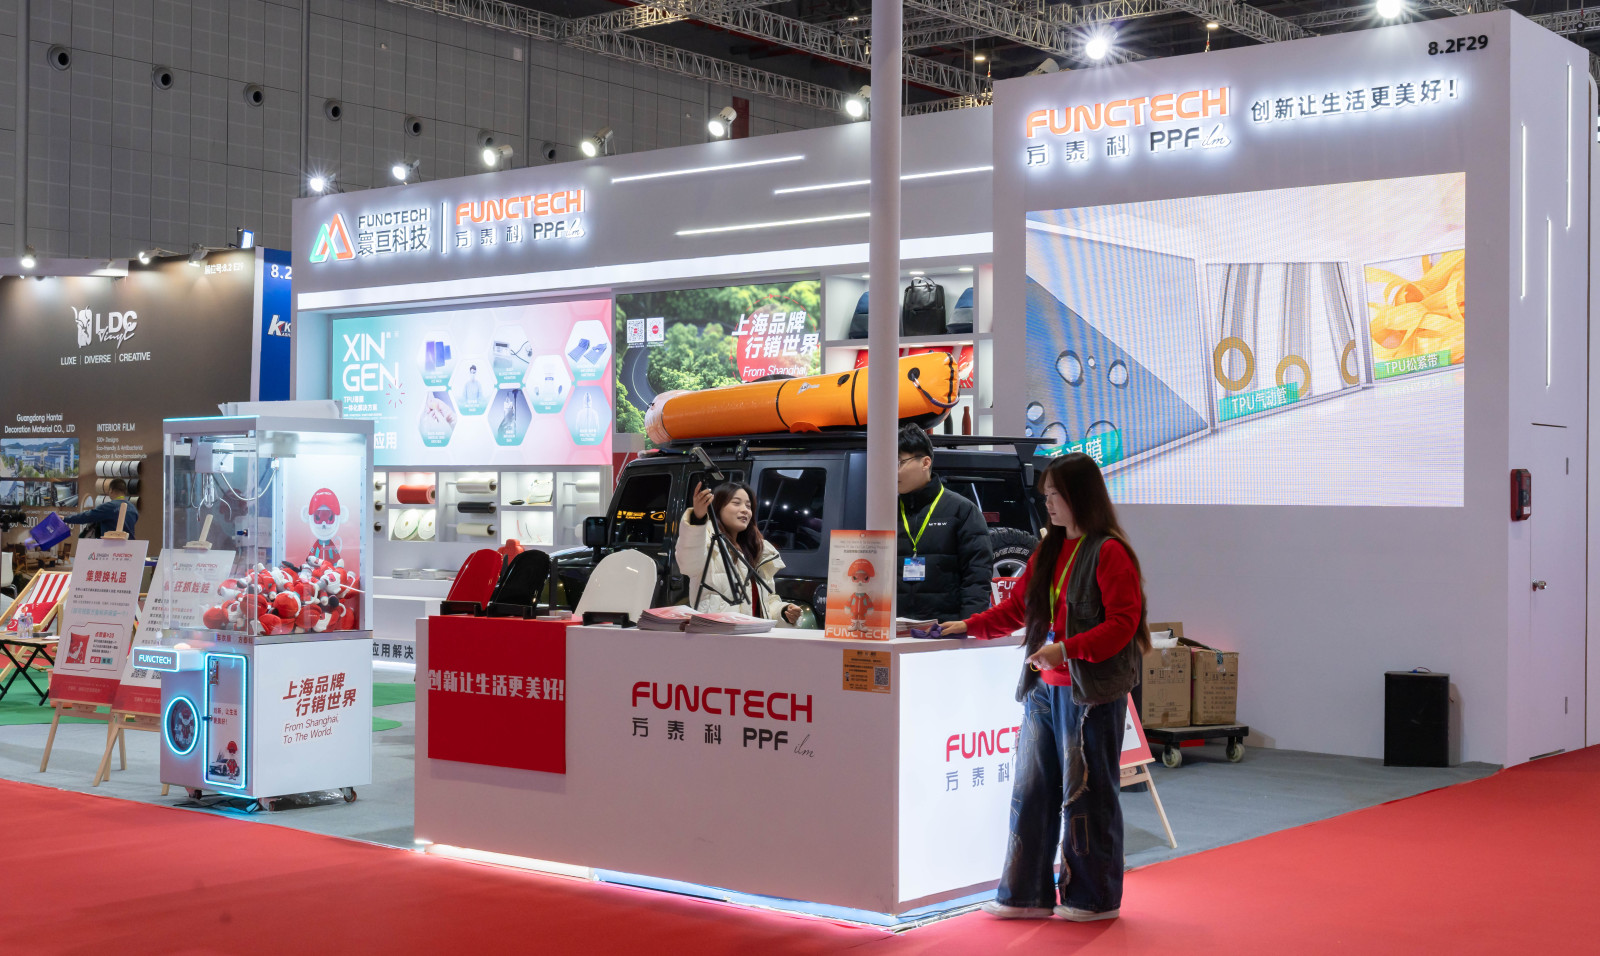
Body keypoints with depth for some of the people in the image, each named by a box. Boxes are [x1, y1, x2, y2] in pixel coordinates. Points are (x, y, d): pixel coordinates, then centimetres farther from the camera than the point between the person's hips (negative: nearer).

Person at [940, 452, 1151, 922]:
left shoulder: (1109, 553, -10)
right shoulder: (1048, 552, 15)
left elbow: (1122, 623, -15)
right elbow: (1017, 607, 21)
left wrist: (1067, 649, -23)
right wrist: (970, 626, 9)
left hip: (1092, 692, -8)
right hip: (1044, 689, 8)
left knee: (1087, 793, 1)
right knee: (1031, 791, 9)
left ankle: (1094, 897, 14)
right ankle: (1027, 894, 16)